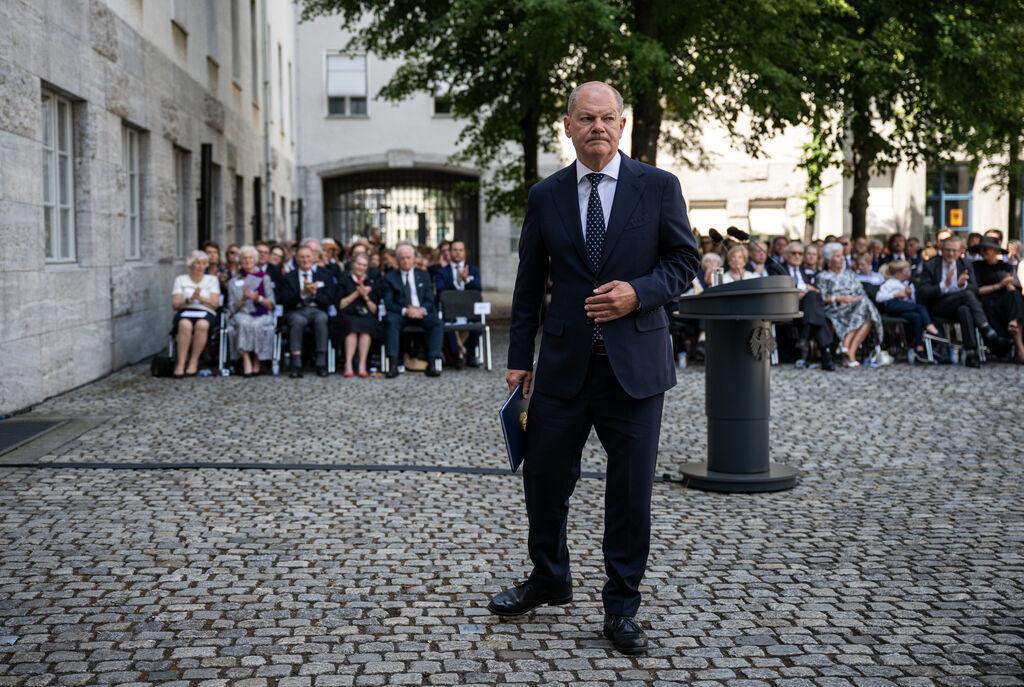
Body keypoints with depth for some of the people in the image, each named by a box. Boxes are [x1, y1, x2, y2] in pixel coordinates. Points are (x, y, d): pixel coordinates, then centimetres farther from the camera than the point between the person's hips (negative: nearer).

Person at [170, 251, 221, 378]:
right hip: (184, 313, 0)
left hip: (206, 313, 0)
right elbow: (175, 304, 5)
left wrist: (200, 298, -13)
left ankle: (194, 362, -31)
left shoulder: (212, 279, 16)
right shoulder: (180, 279, 15)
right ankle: (180, 363, -38)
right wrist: (189, 299, -14)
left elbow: (215, 304, 4)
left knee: (202, 324, -38)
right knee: (185, 325, -38)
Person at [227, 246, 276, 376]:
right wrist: (243, 298, -8)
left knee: (256, 325, -36)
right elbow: (232, 308, 9)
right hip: (242, 315, 0)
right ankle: (246, 362, -39)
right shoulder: (233, 282, 18)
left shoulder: (265, 278, 17)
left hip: (262, 316, 0)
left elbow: (271, 305, 10)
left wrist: (259, 299, -9)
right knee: (244, 323, -36)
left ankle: (256, 362, -27)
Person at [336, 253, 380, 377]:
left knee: (365, 325, -34)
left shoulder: (371, 282, 20)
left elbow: (374, 310, 14)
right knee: (353, 325, -35)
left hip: (367, 316, 1)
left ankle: (362, 365, -39)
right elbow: (341, 305, 4)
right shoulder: (344, 281, 14)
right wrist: (356, 293, -4)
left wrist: (366, 297, -4)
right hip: (349, 316, -1)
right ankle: (348, 365, -41)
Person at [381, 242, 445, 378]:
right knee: (390, 320, -34)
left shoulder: (424, 276, 17)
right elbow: (388, 303, -1)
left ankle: (433, 363, -33)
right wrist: (405, 310, -20)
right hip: (400, 314, -2)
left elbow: (430, 300, 9)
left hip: (421, 313, 2)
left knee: (438, 322, -28)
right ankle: (393, 364, -38)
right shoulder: (389, 278, 9)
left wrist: (422, 310, -15)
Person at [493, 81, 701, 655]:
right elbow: (529, 284, 9)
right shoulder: (546, 196, 6)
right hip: (564, 362, 2)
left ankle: (622, 606, 20)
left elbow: (686, 261, 3)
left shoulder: (658, 186, 0)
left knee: (631, 488, 5)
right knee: (546, 477, 10)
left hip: (635, 362, -2)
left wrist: (638, 292, -15)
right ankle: (550, 579, 34)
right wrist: (519, 358, 7)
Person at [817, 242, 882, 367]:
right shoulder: (823, 276, 15)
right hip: (834, 310, -5)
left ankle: (848, 348, -40)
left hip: (856, 306, 5)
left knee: (868, 317, -32)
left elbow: (862, 295, 19)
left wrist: (853, 299, -5)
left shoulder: (849, 275, 30)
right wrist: (840, 298, -12)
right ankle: (850, 352, -39)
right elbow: (821, 299, 1)